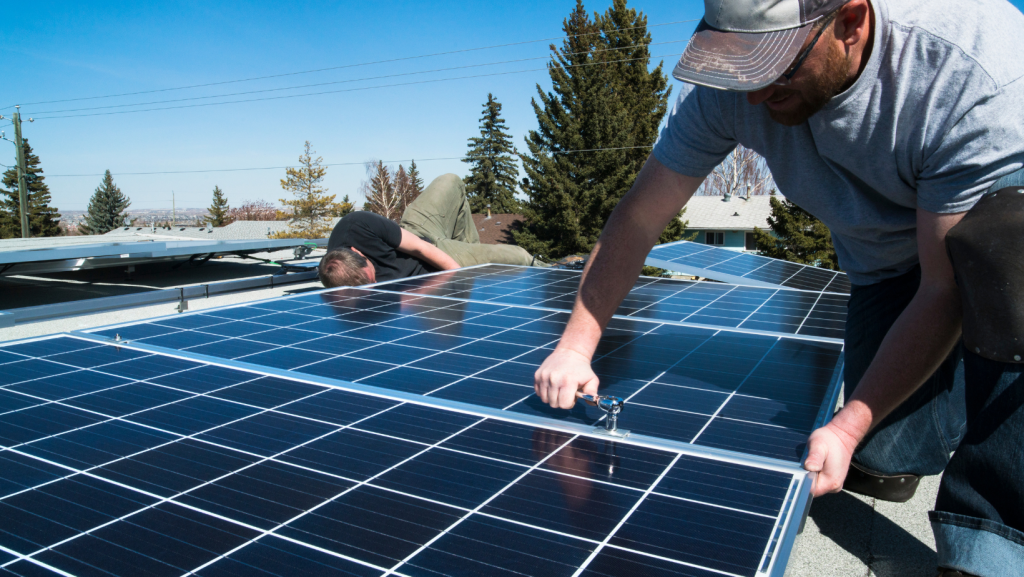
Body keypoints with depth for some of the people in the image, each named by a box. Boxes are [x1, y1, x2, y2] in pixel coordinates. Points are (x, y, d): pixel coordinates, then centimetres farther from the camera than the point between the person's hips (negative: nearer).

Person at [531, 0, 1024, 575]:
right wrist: (576, 347, -23)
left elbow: (948, 288, -31)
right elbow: (640, 217, -19)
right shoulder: (731, 84, -26)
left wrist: (848, 426, -33)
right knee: (878, 462, -8)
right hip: (886, 266, 3)